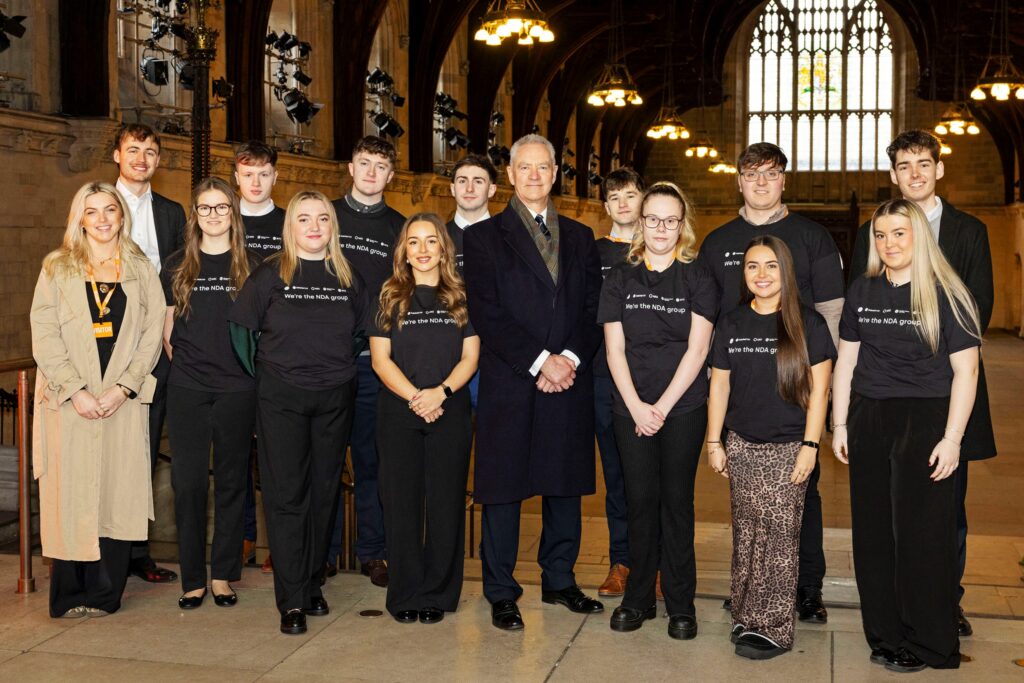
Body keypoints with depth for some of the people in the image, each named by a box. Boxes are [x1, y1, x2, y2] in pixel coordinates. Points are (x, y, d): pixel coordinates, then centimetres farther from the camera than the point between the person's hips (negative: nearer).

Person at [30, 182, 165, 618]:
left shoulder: (141, 270, 10)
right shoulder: (57, 267, 7)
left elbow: (152, 334, 3)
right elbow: (44, 335, -1)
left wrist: (123, 388, -9)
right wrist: (76, 391, -11)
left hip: (124, 400, 1)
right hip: (70, 401, -1)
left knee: (117, 493, 0)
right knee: (70, 494, -1)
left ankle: (104, 594, 9)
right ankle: (69, 596, 9)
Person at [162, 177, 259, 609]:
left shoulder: (251, 267, 5)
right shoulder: (177, 266, 8)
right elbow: (166, 327, 15)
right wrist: (180, 358, 4)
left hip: (236, 388, -1)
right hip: (187, 388, 1)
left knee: (231, 481, 6)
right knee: (188, 481, 1)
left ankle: (223, 575, 16)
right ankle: (193, 579, 11)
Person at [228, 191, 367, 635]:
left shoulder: (348, 278, 7)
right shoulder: (270, 274, -2)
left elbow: (361, 333, 16)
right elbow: (241, 328, 0)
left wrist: (342, 369, 7)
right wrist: (263, 376, 0)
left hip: (334, 399, 3)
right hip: (281, 399, -3)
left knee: (324, 492, 9)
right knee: (286, 494, -2)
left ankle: (312, 584, 24)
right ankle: (292, 601, 2)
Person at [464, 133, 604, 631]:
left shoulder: (580, 237, 15)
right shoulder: (484, 236, 3)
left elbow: (592, 309, 9)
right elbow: (486, 313, -7)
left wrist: (571, 359, -8)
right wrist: (540, 360, -14)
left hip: (569, 382, 4)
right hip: (508, 384, -3)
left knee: (565, 484, 10)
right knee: (503, 488, 1)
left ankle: (559, 580, 25)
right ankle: (501, 593, 12)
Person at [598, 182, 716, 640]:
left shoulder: (697, 280, 2)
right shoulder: (620, 279, 7)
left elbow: (697, 349, -5)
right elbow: (615, 349, 3)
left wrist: (663, 406, -11)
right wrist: (637, 406, -8)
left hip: (683, 408, -1)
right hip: (631, 409, 2)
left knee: (677, 501, 3)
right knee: (640, 501, 5)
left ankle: (680, 604, 14)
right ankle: (638, 598, 17)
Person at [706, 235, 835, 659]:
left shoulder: (808, 323, -3)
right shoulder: (731, 324, 7)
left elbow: (818, 389, -4)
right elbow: (719, 385, 10)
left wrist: (810, 445, -9)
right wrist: (714, 443, 8)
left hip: (787, 447, -3)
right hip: (741, 446, 3)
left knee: (778, 535, -2)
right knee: (746, 533, 8)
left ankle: (773, 628, 5)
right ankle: (745, 617, 18)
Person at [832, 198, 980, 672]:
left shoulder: (945, 294, -6)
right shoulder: (862, 291, 7)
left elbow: (965, 371, -7)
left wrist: (952, 439, -12)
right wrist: (839, 424, 9)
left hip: (925, 420, -4)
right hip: (868, 419, 5)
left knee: (921, 534, 0)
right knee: (873, 533, 8)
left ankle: (927, 644, 14)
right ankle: (886, 636, 21)